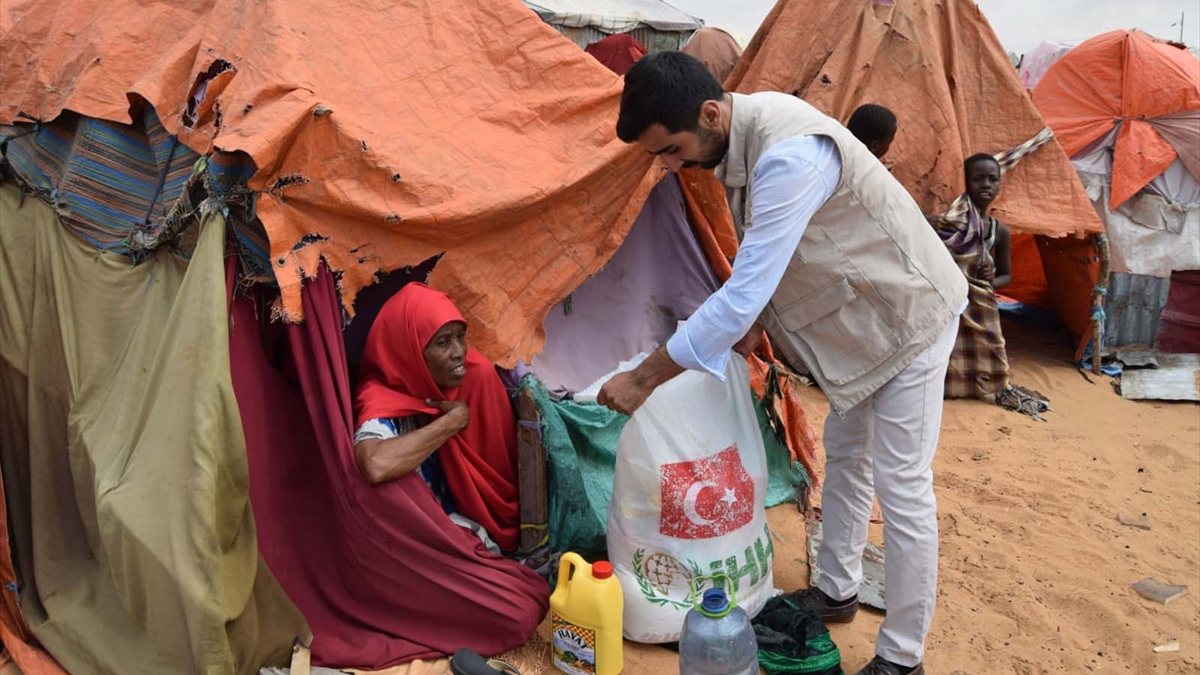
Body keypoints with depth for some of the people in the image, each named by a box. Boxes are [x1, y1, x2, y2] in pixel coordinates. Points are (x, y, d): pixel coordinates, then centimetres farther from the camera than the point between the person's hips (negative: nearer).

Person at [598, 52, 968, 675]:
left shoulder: (788, 155, -36)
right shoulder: (745, 133, -5)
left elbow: (743, 292, -36)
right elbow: (764, 261, 10)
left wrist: (643, 378, -29)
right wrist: (755, 319, -4)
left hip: (907, 314, -9)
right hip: (863, 314, 10)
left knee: (900, 485, -3)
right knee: (844, 453, 19)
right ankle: (836, 591, 38)